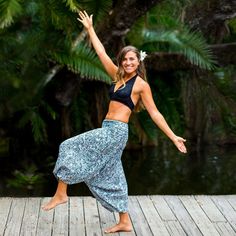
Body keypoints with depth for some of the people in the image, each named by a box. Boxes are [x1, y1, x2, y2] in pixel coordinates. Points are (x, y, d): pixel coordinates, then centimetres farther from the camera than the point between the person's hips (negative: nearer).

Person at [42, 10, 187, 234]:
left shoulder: (141, 85, -6)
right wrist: (90, 29, 20)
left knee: (69, 148, -10)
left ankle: (61, 193, -2)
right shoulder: (118, 76, 12)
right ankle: (124, 222, 15)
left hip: (116, 131, -7)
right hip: (108, 131, 7)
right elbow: (101, 53, 18)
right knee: (111, 175, 9)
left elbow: (155, 114, -4)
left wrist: (173, 137, -8)